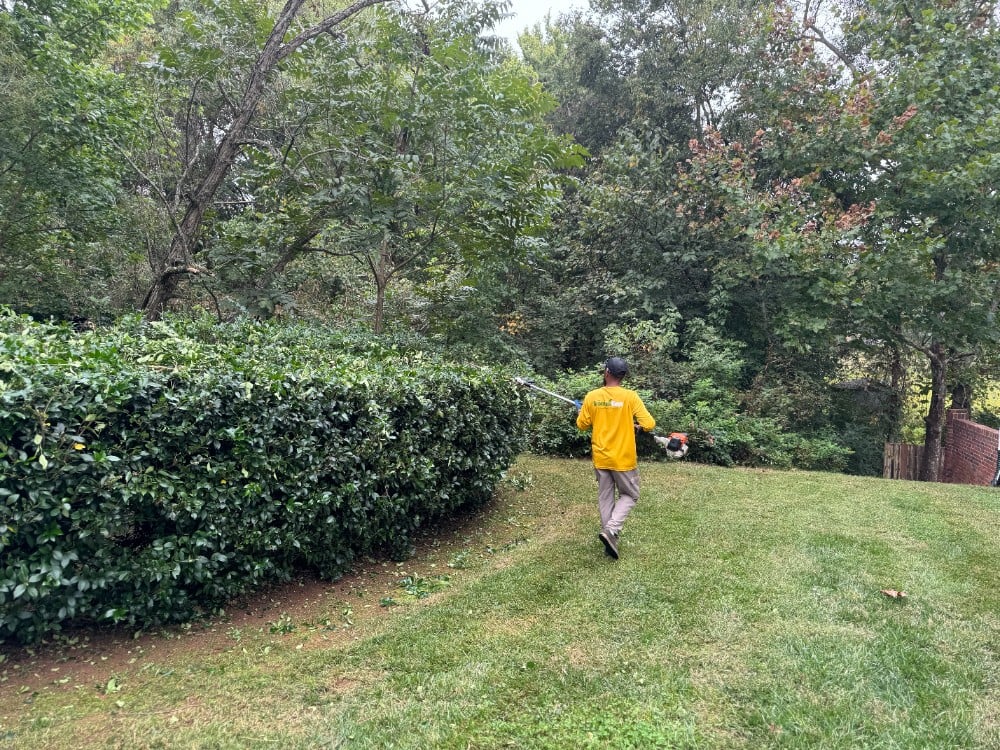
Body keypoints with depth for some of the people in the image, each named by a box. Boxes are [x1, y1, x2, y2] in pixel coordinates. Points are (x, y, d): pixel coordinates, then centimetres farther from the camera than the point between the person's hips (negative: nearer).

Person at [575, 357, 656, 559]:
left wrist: (582, 411, 24)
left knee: (605, 498, 14)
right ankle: (611, 530, -4)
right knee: (629, 496, 14)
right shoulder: (630, 397, -14)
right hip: (623, 459, -3)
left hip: (601, 458, 3)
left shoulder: (592, 396, -6)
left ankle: (611, 539, 18)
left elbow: (582, 424, 3)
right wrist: (636, 424, 7)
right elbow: (649, 424, -15)